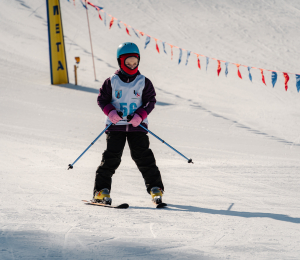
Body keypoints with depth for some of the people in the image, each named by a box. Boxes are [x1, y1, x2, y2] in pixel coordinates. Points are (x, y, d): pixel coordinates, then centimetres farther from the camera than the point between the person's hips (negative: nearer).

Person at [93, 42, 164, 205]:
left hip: (137, 126, 0)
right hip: (116, 125, 0)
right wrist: (110, 112, -15)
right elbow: (102, 99, 4)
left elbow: (150, 101, 2)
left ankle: (155, 188, 3)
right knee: (111, 157, -5)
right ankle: (102, 189, -1)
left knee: (143, 156, -3)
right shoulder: (112, 82, 0)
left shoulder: (143, 82, 3)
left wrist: (140, 115, -14)